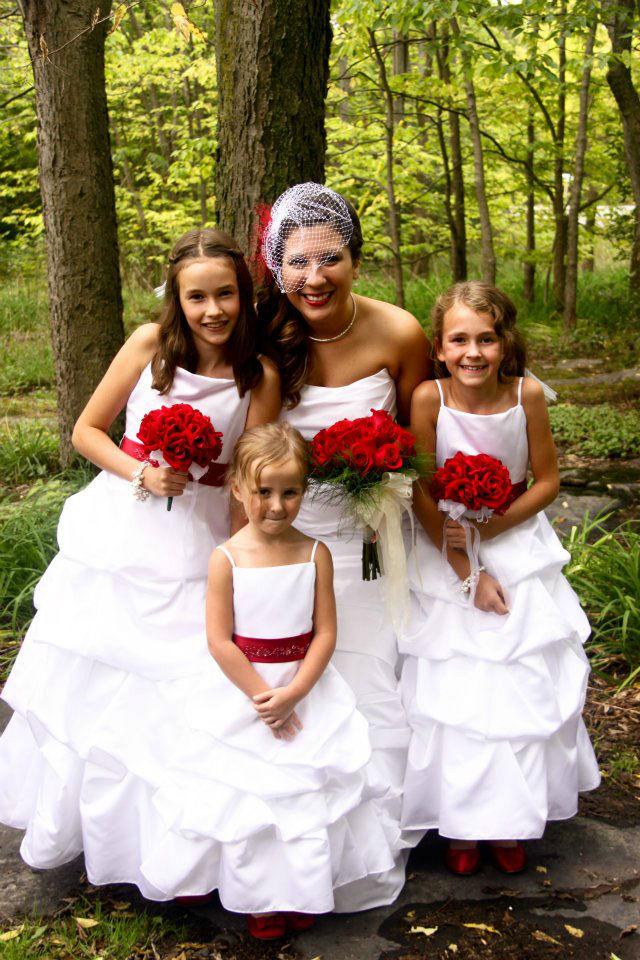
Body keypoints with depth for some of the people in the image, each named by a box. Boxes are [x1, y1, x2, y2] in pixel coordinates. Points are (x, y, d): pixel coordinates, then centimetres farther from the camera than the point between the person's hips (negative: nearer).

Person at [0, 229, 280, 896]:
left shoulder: (261, 377, -6)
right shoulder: (150, 343, -6)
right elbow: (87, 429, 1)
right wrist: (141, 476, -14)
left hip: (197, 542, -1)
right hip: (118, 531, 1)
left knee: (176, 694, 1)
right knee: (86, 679, 13)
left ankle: (169, 851, 25)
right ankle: (71, 820, 39)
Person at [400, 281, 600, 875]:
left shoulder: (527, 394, -14)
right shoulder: (429, 397, -19)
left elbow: (547, 482, -4)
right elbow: (423, 496, -14)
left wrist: (488, 528, -18)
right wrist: (470, 574, -15)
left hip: (519, 547, 2)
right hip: (448, 557, -2)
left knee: (524, 690, 8)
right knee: (452, 693, 4)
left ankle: (510, 817, 28)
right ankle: (460, 821, 24)